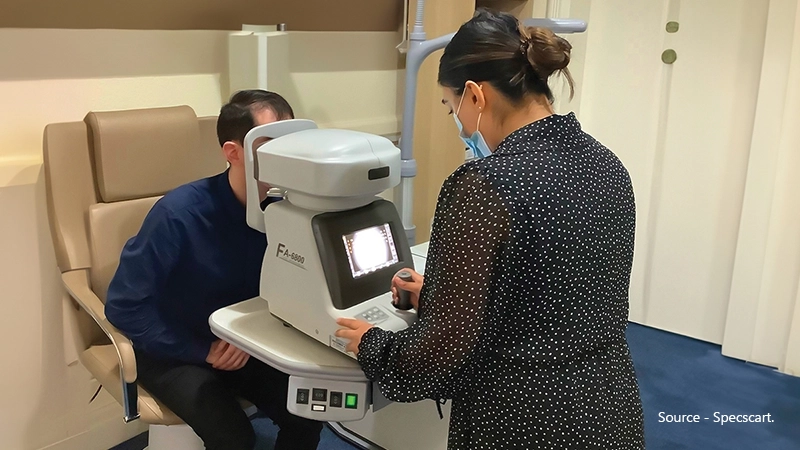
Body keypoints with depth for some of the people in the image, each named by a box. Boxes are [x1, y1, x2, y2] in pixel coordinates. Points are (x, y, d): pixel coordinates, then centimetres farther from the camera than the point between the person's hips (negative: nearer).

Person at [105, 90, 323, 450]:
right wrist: (202, 351, -19)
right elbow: (124, 305, -20)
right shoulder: (179, 214, -24)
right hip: (172, 352, -4)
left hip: (241, 343, 4)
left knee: (307, 412, -15)